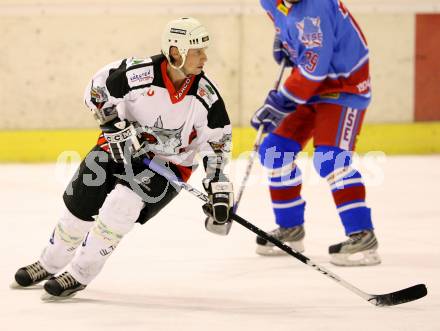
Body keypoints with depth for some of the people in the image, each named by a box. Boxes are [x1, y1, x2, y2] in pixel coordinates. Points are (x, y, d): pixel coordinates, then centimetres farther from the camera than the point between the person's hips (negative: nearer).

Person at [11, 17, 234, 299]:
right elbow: (98, 89, -7)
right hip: (122, 146, 1)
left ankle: (79, 275, -13)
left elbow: (217, 141, -5)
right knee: (81, 203, 2)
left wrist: (219, 188, -11)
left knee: (123, 202, -25)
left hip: (171, 163, -1)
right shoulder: (138, 72, -23)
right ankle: (50, 264, 30)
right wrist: (115, 125, -17)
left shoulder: (206, 95, -17)